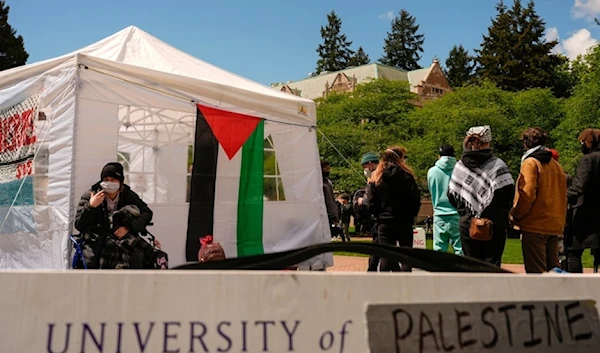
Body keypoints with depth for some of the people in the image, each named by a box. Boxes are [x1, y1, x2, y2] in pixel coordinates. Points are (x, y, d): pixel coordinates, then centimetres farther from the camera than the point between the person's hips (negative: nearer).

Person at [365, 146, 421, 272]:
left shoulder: (376, 178, 1)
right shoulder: (407, 176, -4)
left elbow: (371, 203, -2)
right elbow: (416, 199, -7)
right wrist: (411, 214, 8)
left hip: (385, 222, 1)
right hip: (405, 222, -1)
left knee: (386, 258, 3)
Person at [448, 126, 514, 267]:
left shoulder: (459, 165, 5)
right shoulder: (497, 164, -8)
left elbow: (452, 194, 7)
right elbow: (507, 192, -12)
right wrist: (503, 215, 3)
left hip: (467, 224, 3)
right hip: (493, 224, -3)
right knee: (492, 264, 3)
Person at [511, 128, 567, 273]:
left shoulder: (530, 163, -8)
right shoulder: (556, 165, 14)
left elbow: (527, 194, -17)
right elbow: (562, 196, 15)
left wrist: (516, 215, -6)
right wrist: (560, 220, 20)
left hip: (535, 225, -7)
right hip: (555, 226, 7)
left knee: (536, 271, -4)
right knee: (552, 269, 14)